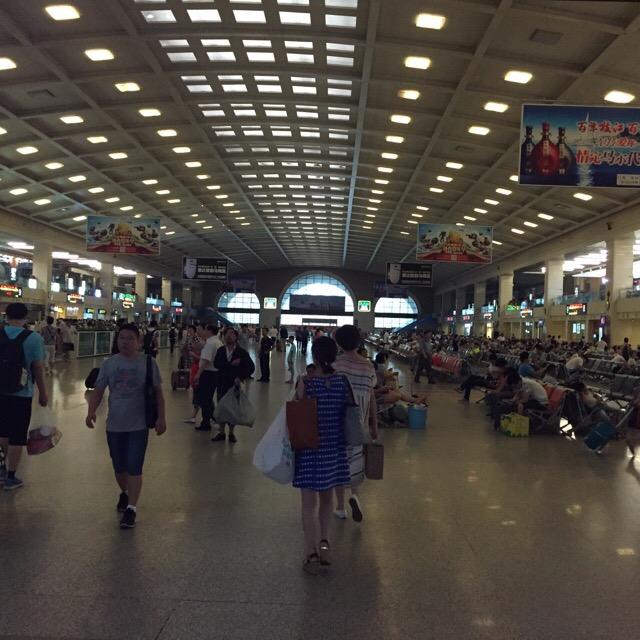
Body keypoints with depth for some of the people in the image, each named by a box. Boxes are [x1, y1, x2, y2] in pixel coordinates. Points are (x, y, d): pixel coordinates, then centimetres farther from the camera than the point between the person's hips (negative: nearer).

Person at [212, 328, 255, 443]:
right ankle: (221, 432, 20)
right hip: (222, 384, 2)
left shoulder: (241, 352, -4)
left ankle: (231, 433, 19)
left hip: (235, 384, -2)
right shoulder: (221, 350, 3)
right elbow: (216, 364, -12)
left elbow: (251, 367, -4)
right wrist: (231, 363, -20)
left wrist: (241, 377, -15)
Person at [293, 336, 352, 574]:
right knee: (327, 498, 23)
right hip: (334, 450, 3)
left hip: (310, 450, -3)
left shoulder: (305, 383, -17)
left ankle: (312, 553, 14)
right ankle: (324, 542, 18)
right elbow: (348, 414, 1)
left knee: (309, 503, 9)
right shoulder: (343, 382, -7)